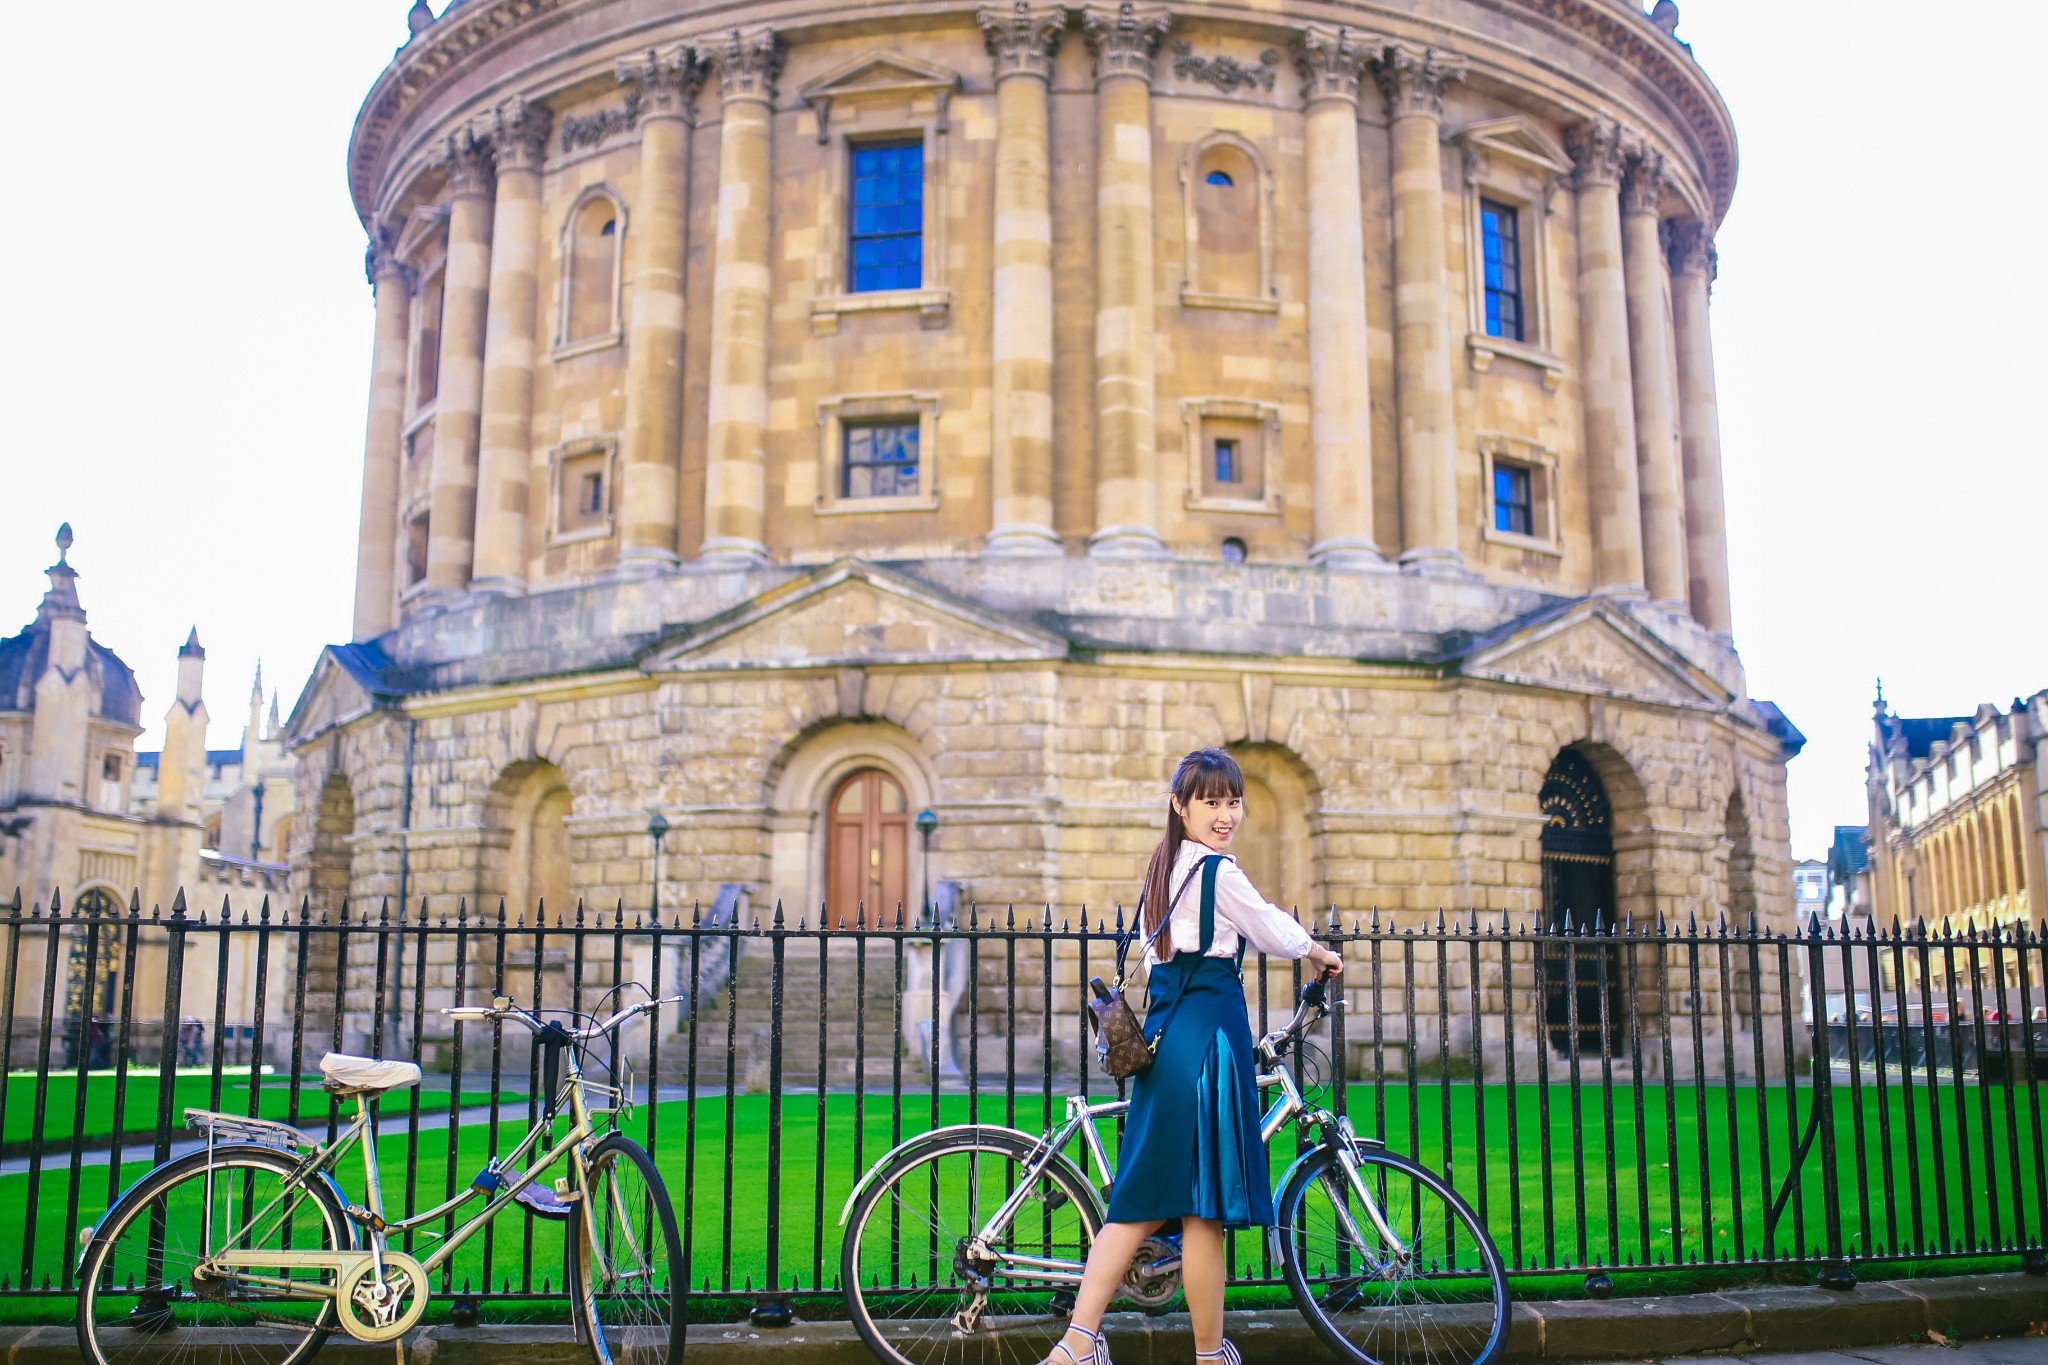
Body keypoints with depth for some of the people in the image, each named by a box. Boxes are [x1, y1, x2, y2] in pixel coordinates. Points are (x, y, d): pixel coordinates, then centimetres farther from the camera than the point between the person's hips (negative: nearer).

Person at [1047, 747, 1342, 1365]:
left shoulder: (1164, 866, 16)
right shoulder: (1219, 871, -10)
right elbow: (1273, 930, 2)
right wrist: (1322, 955, 21)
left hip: (1165, 1030, 9)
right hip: (1209, 1031, -9)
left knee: (1146, 1198, 9)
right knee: (1203, 1209, 0)